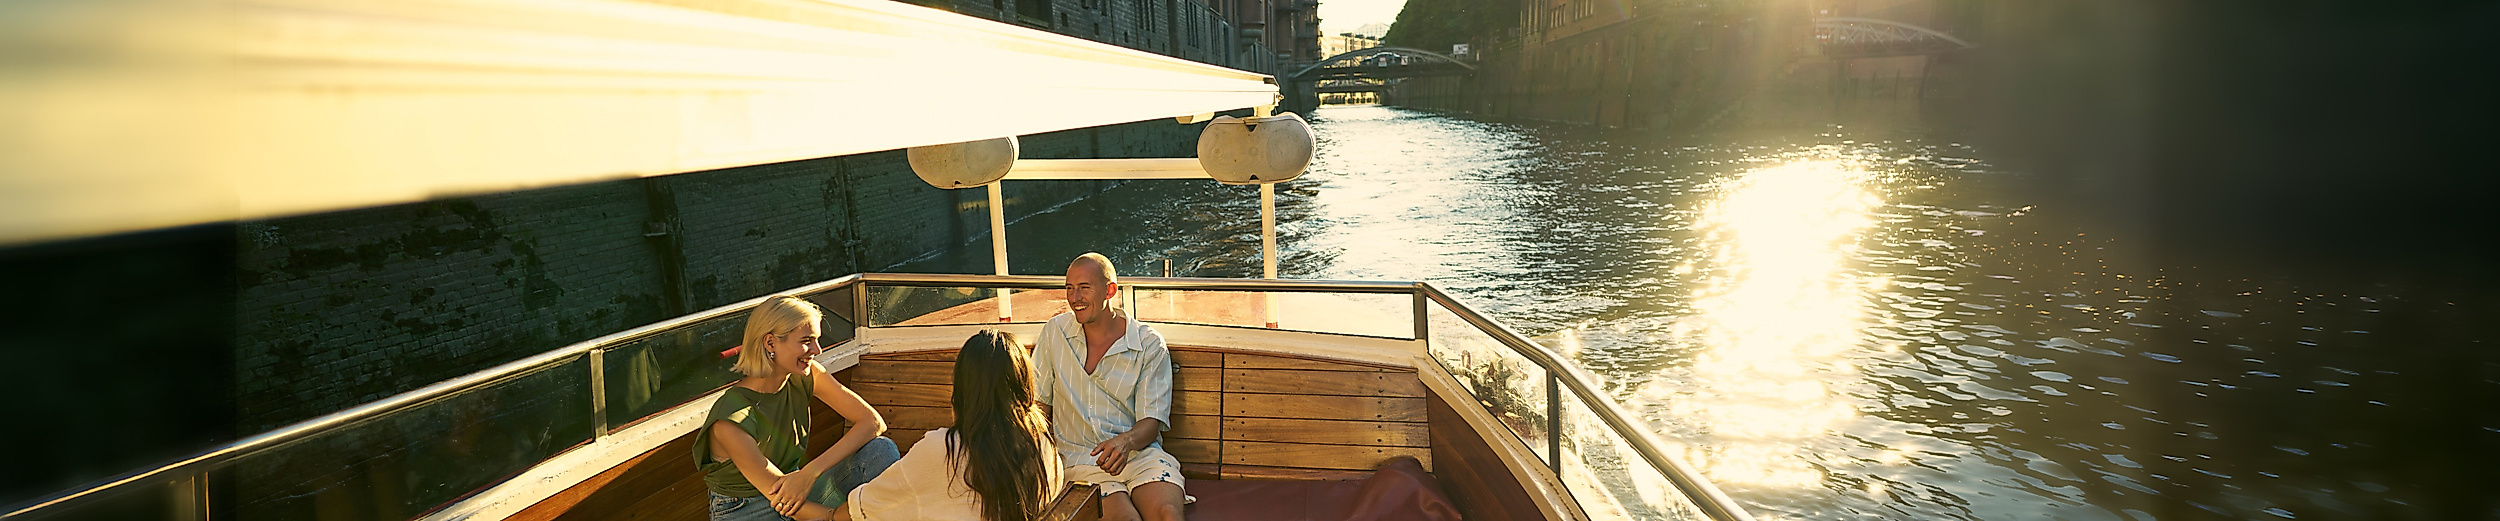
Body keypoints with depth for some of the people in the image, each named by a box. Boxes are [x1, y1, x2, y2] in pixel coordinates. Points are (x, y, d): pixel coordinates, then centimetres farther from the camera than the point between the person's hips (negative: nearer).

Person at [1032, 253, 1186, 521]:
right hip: (1080, 456, 0)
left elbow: (1152, 423, -2)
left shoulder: (1150, 345, 1)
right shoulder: (1055, 332, 7)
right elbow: (1037, 401, 13)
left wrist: (1127, 441, -24)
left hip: (1139, 451, 0)